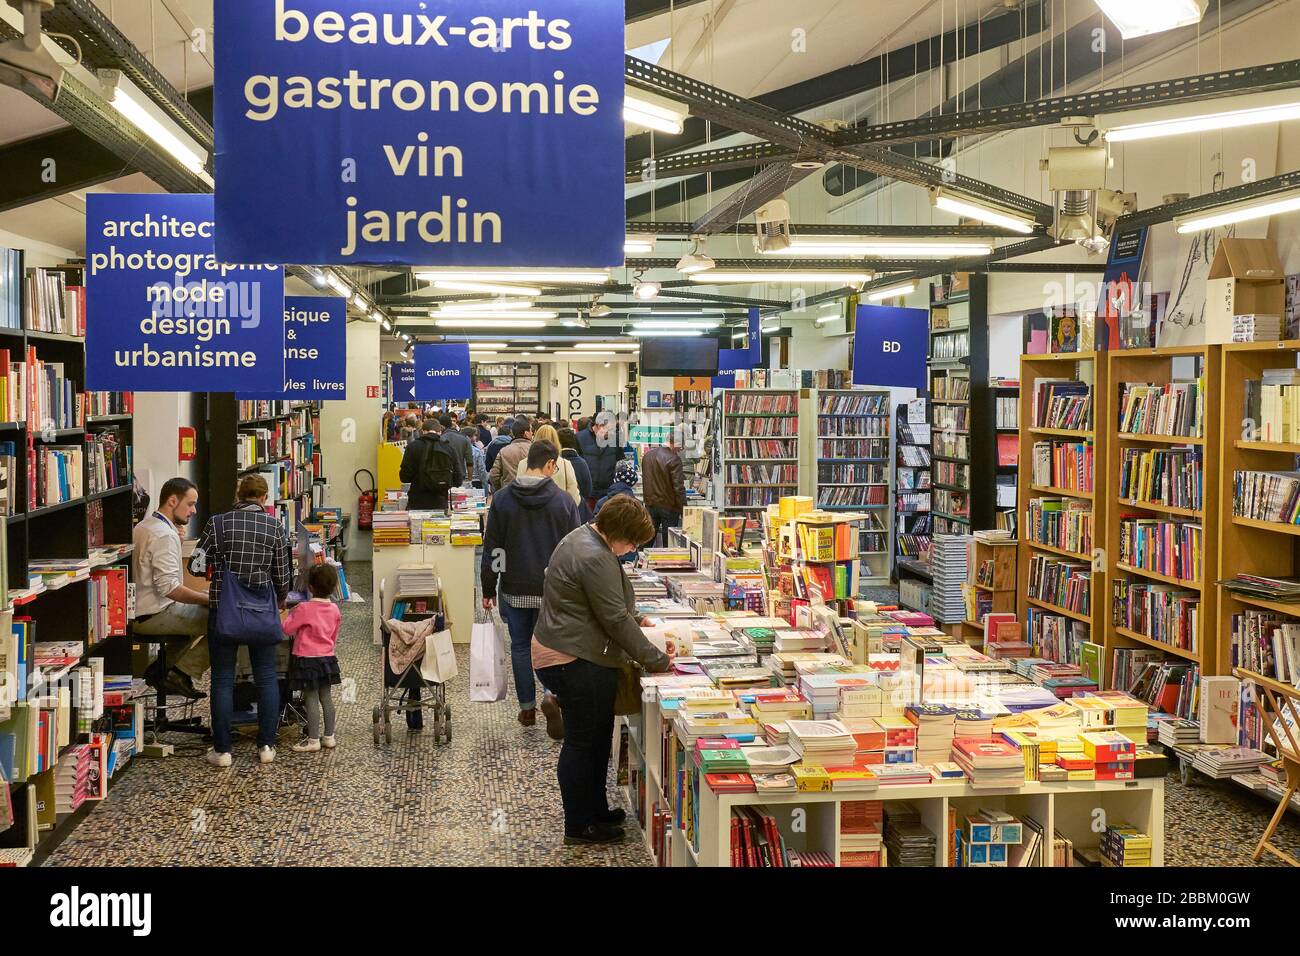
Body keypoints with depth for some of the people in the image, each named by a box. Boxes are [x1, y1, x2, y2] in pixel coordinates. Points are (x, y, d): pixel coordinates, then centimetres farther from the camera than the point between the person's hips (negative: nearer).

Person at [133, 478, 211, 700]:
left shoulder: (143, 526, 14)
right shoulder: (165, 535, -19)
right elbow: (169, 587, -26)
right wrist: (208, 598, -18)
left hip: (137, 612, 11)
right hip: (154, 615, -11)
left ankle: (160, 670, 16)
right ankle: (180, 674, -5)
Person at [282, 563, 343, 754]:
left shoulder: (304, 609, -18)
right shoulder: (334, 609, 2)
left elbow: (287, 629, -10)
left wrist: (290, 615, 6)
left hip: (306, 659, -6)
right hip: (327, 658, 6)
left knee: (311, 699, -2)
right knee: (326, 697, 12)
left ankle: (313, 740, 1)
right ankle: (329, 737, 18)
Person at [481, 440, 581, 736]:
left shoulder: (503, 498, -2)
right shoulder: (563, 500, -6)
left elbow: (491, 548, 0)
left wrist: (488, 589, 7)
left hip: (514, 589, 1)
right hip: (553, 589, -1)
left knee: (520, 646, 13)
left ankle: (527, 708, 19)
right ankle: (551, 693, -13)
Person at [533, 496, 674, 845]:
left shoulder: (584, 538, 10)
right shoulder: (596, 559, -24)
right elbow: (615, 620, -22)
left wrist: (632, 618, 14)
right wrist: (656, 660, -15)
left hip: (569, 656, 11)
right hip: (577, 663, -11)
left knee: (597, 738, 19)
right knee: (582, 743, 1)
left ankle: (596, 809, 31)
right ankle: (579, 826, 12)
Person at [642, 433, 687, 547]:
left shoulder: (647, 455, 4)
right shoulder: (674, 459, -18)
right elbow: (679, 488, -19)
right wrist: (684, 511, -14)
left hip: (650, 505, 6)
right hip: (668, 507, -6)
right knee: (668, 543, 4)